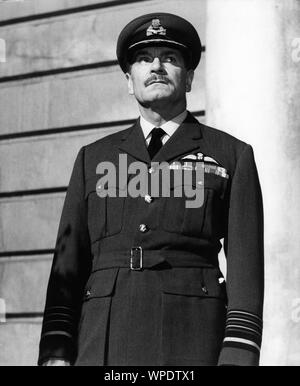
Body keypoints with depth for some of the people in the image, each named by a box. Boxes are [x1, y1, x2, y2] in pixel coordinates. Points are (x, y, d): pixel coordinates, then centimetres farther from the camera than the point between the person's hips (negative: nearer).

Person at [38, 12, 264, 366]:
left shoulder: (232, 156, 11)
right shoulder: (94, 158, 19)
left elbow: (245, 264, 3)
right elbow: (68, 263, 14)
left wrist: (239, 358, -9)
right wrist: (55, 352, 2)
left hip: (191, 338, -2)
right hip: (105, 339, 2)